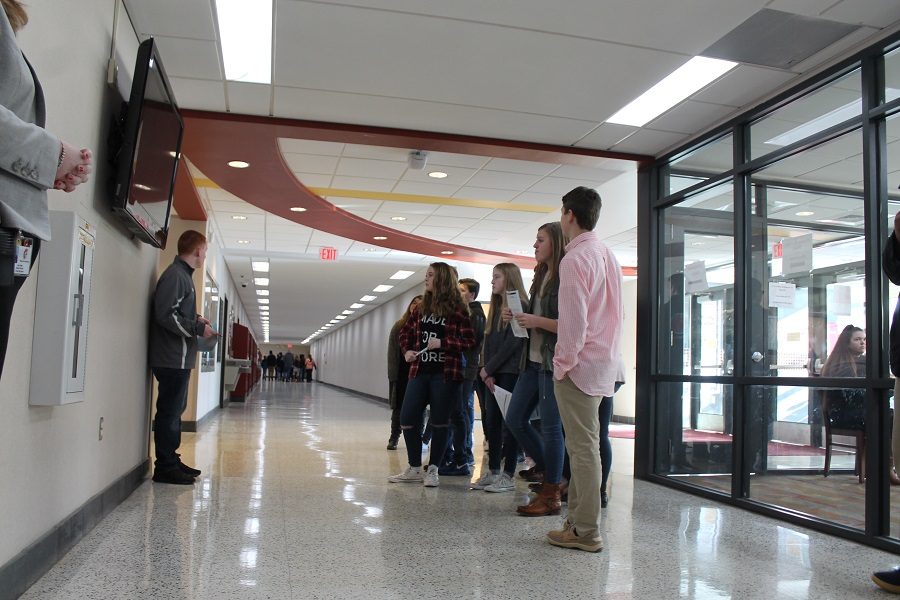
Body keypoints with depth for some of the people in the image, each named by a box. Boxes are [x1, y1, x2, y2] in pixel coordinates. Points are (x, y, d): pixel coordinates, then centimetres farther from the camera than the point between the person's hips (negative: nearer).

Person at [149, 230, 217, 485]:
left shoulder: (182, 274, 16)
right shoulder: (175, 275, -14)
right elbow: (165, 315, -22)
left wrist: (196, 319, 9)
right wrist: (198, 328, -16)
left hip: (179, 358, 10)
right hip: (173, 358, -10)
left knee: (175, 410, 15)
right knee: (169, 411, -3)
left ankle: (171, 461, 25)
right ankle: (165, 467, 4)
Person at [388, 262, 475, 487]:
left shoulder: (457, 309, -5)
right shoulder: (421, 308, 12)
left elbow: (469, 341, -9)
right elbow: (405, 332, 22)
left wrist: (442, 343, -18)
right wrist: (407, 351, 4)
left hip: (446, 374, -5)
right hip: (419, 371, 6)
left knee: (439, 422, 3)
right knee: (407, 418, 2)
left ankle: (433, 470, 15)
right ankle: (414, 469, 16)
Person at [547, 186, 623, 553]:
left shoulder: (575, 258, -13)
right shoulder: (607, 255, 14)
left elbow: (574, 319, -19)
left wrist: (563, 364, -10)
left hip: (580, 365, -9)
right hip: (605, 362, 9)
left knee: (583, 446, -4)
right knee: (583, 444, 14)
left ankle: (586, 532, 3)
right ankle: (577, 520, 23)